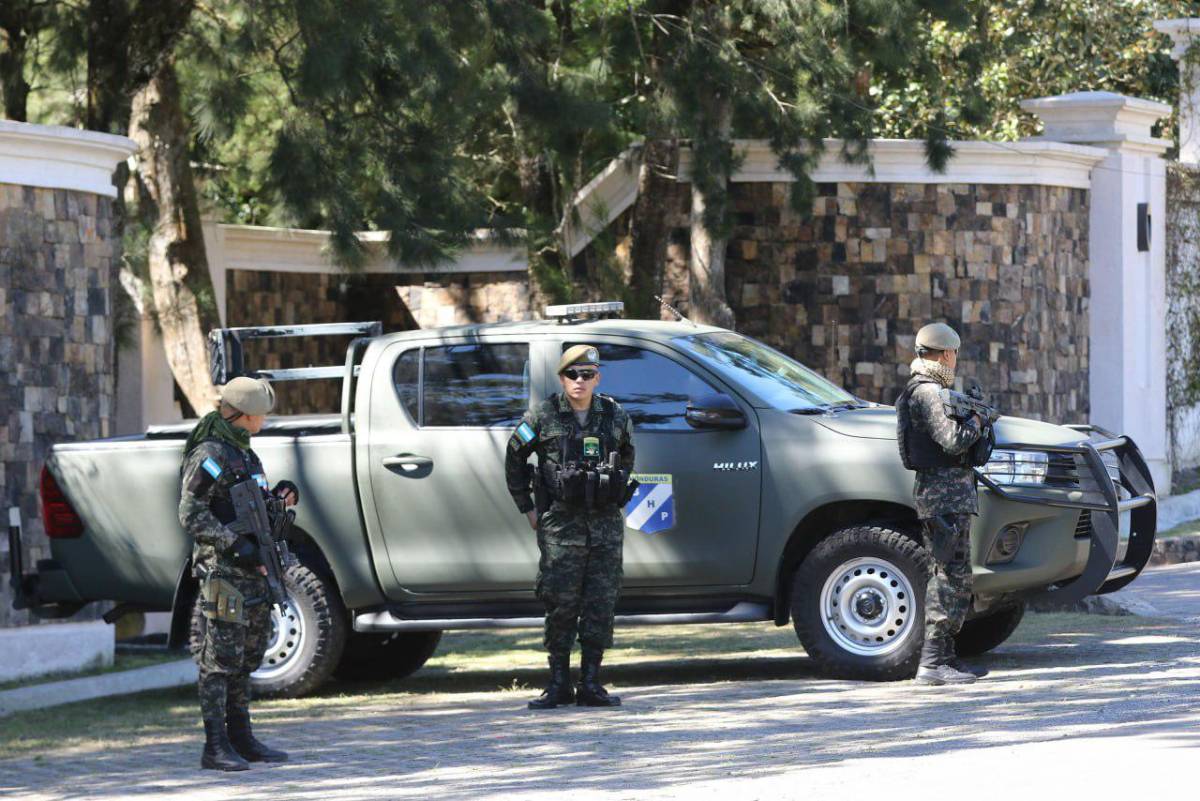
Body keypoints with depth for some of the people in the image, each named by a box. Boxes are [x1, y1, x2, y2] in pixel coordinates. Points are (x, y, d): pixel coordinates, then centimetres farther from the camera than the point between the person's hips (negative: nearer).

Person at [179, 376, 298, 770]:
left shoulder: (241, 450, 17)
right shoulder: (209, 456, -13)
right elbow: (192, 515, -19)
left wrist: (280, 496, 6)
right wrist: (235, 545, -24)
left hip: (252, 568, 10)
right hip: (223, 571, -10)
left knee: (247, 657, 14)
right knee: (221, 657, -9)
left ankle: (241, 738, 22)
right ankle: (216, 748, -9)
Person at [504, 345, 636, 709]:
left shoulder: (615, 416, 7)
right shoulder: (542, 417, -3)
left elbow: (627, 457, 25)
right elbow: (514, 460, 7)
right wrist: (528, 509, 5)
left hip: (606, 525, 3)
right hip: (561, 525, -3)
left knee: (601, 604, 2)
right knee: (561, 603, -4)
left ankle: (591, 685, 8)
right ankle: (559, 683, 4)